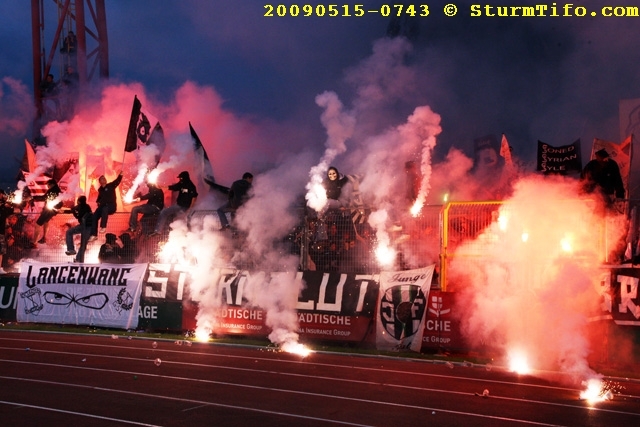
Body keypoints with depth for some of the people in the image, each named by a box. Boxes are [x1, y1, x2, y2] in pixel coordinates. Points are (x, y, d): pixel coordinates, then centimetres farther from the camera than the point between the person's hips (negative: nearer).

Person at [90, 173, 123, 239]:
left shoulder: (110, 186, 1)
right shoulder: (100, 189, 14)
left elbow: (117, 181, -16)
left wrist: (120, 174, -32)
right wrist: (98, 201, 11)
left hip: (111, 206, -6)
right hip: (103, 206, 6)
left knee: (105, 209, -39)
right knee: (95, 216, -12)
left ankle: (103, 227, -36)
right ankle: (94, 235, -7)